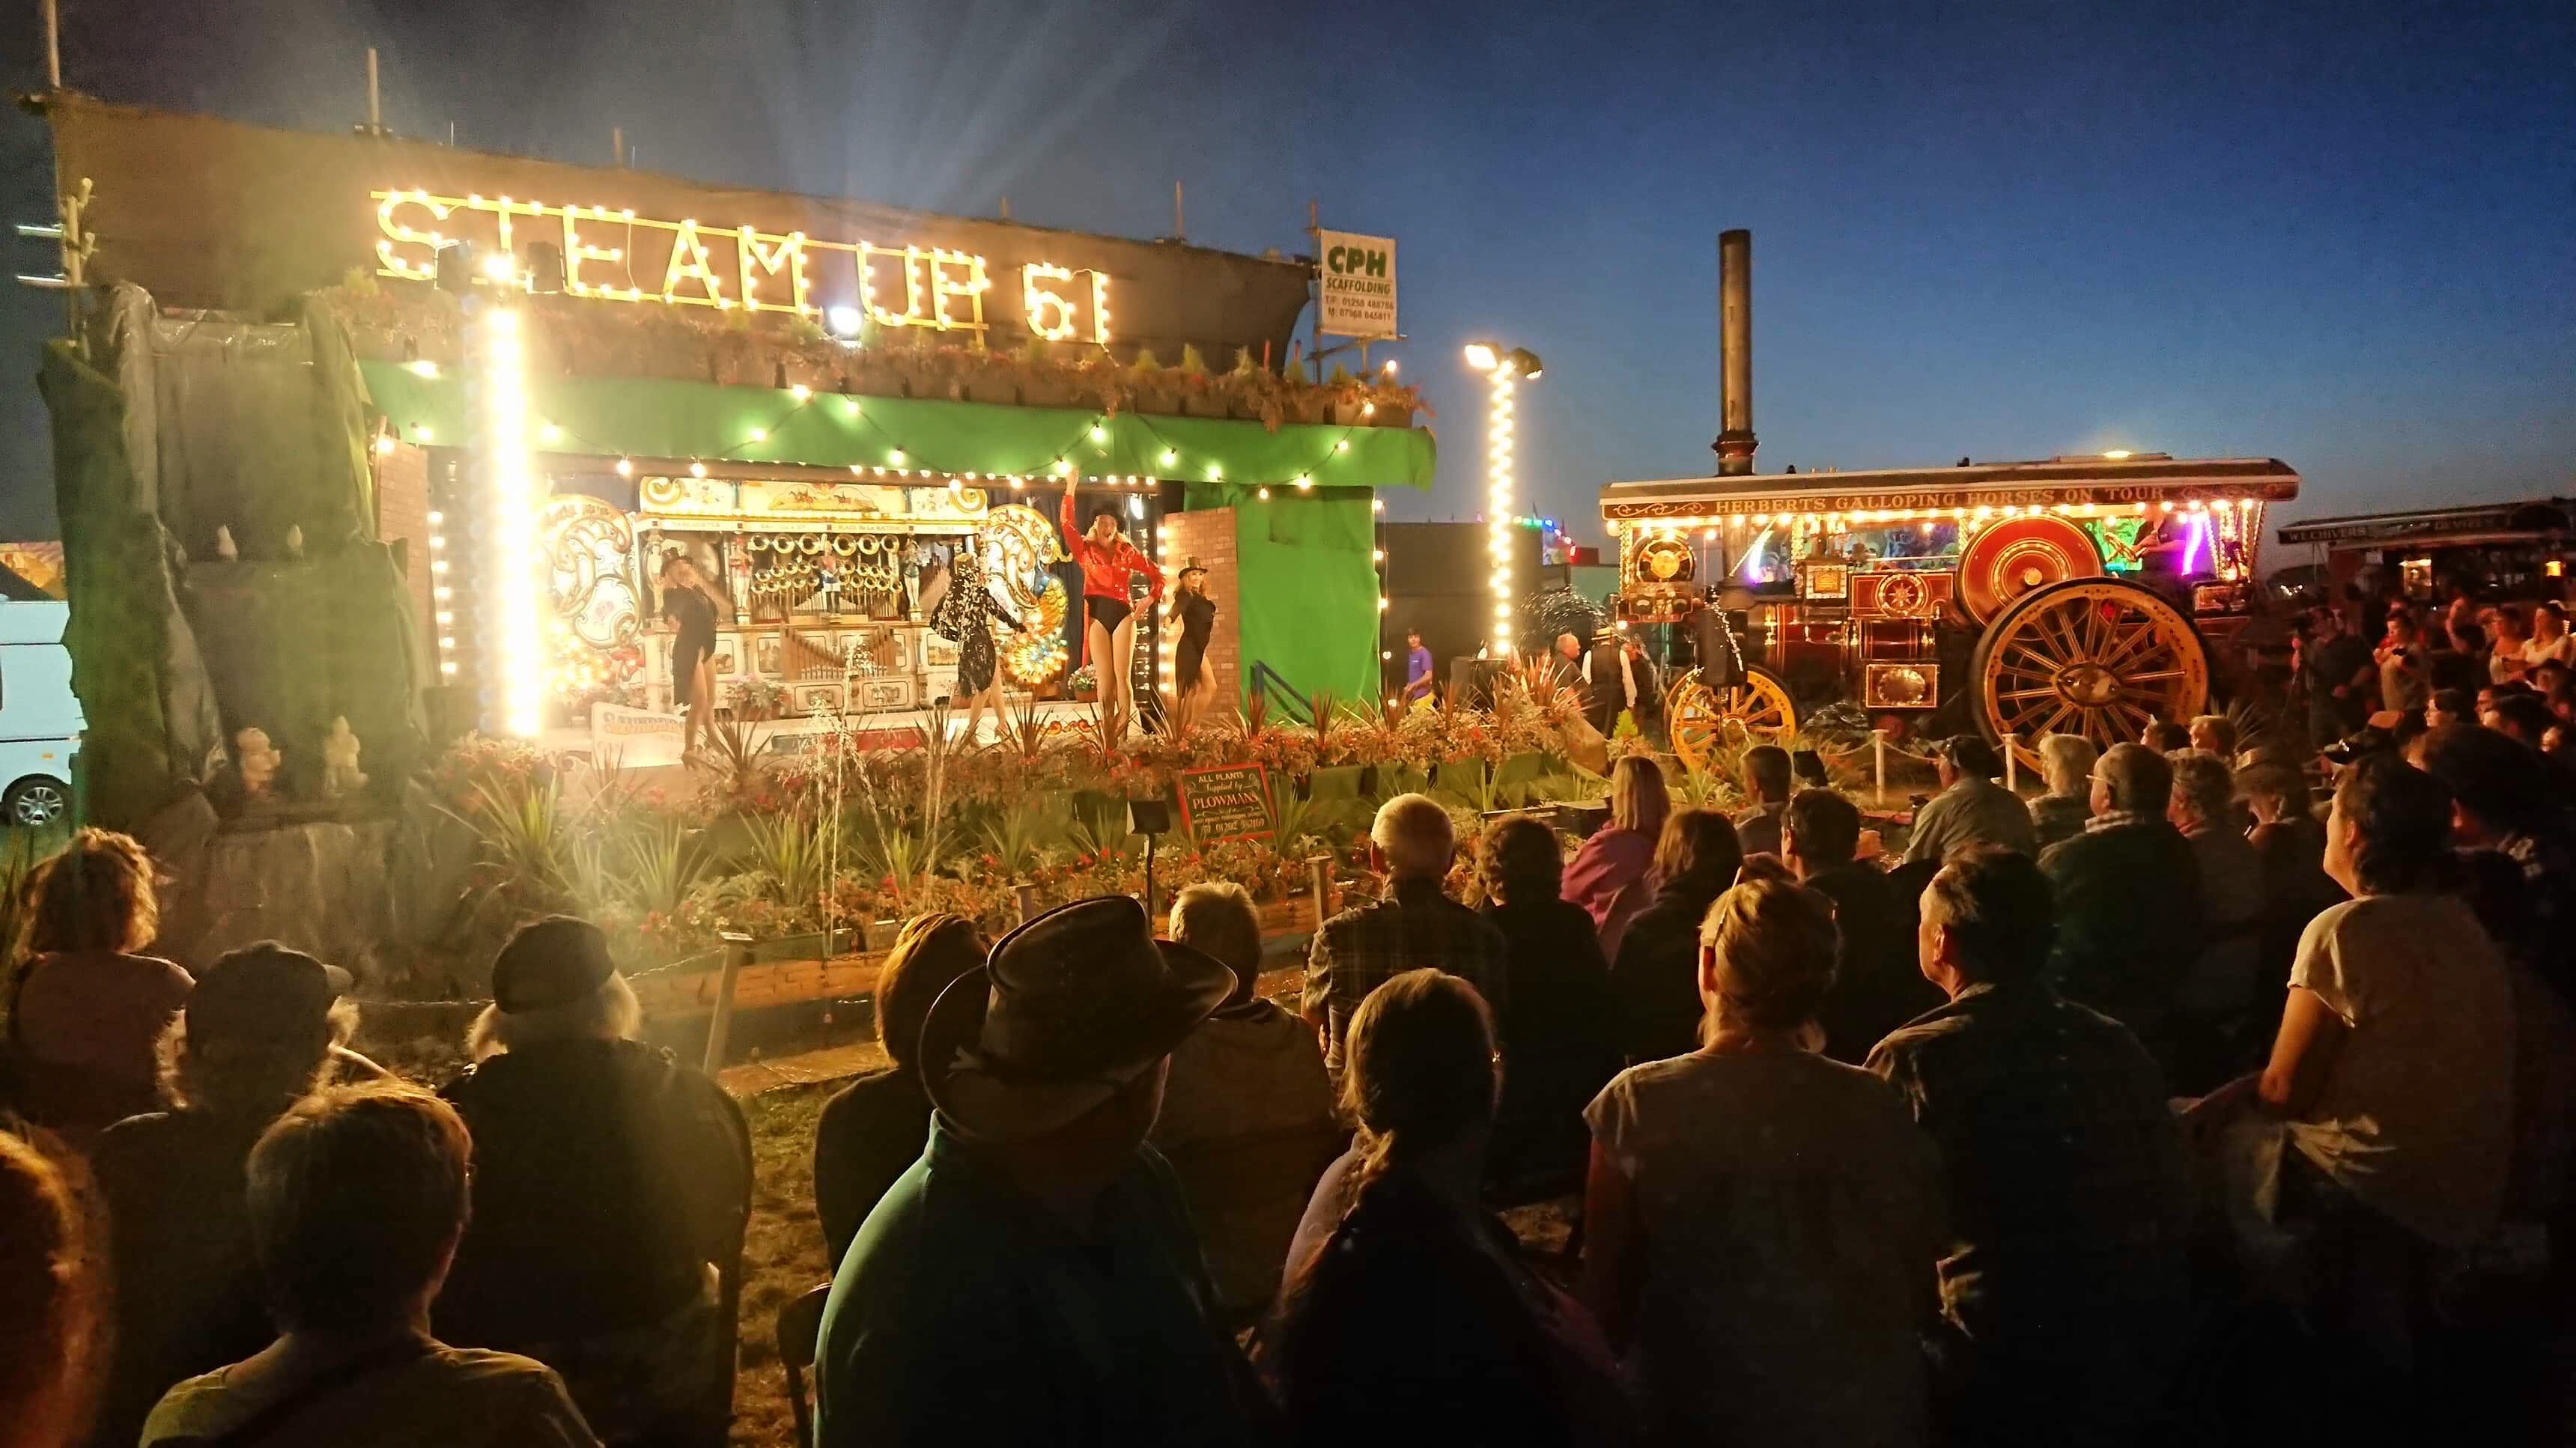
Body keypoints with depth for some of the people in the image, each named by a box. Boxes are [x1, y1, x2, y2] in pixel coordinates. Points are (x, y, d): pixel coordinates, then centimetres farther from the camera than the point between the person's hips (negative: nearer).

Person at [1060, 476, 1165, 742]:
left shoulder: (1127, 552, 8)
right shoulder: (1086, 550, 6)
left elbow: (1156, 575, 15)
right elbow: (1067, 525, -5)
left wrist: (1148, 601, 3)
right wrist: (1070, 490, -9)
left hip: (1123, 616, 0)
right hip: (1097, 618, 0)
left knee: (1122, 676, -6)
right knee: (1103, 680, -2)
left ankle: (1123, 736, -2)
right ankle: (1106, 740, 0)